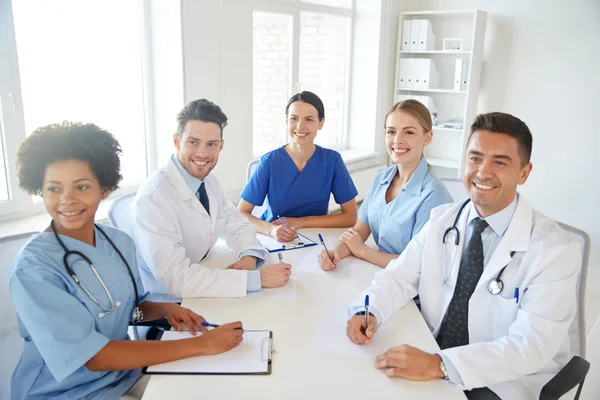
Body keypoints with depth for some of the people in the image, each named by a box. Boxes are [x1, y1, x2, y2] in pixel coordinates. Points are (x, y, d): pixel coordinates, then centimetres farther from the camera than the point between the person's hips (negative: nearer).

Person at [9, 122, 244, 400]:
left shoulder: (120, 242, -4)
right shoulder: (33, 268, -22)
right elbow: (91, 357, -26)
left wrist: (165, 309, -10)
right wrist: (201, 345, -27)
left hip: (125, 372, 6)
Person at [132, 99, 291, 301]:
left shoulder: (208, 180, -1)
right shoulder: (154, 197, -24)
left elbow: (236, 224, 8)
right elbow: (176, 278, -29)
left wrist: (248, 257, -14)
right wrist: (258, 278, -28)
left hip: (199, 294, 7)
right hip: (166, 306, -7)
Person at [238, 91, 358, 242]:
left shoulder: (332, 160, -7)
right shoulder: (270, 161, -9)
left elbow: (350, 217, -6)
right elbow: (241, 214, -9)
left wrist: (301, 222, -14)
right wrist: (271, 229, -27)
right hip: (274, 242, 0)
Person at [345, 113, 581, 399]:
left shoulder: (555, 249, -14)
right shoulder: (441, 220, 0)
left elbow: (531, 345, -21)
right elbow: (400, 276, 3)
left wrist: (440, 365, -32)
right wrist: (368, 311, -19)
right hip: (431, 358, 4)